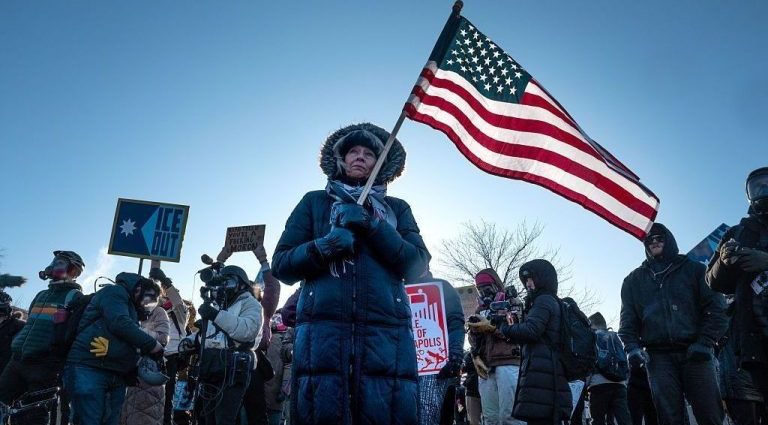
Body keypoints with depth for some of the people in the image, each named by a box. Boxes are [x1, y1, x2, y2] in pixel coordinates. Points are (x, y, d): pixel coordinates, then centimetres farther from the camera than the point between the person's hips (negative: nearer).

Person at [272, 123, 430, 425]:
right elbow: (281, 266, 12)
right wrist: (323, 247, -7)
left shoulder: (397, 208, 20)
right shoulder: (314, 202, 19)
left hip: (386, 330, 1)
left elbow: (418, 266, 6)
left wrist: (373, 227, -5)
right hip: (323, 328, 0)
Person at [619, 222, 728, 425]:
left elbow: (716, 308, 5)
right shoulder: (634, 280, 18)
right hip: (658, 356, 1)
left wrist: (705, 342, -8)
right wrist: (631, 346, -5)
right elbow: (627, 319, 12)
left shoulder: (694, 269, 13)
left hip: (695, 353, -1)